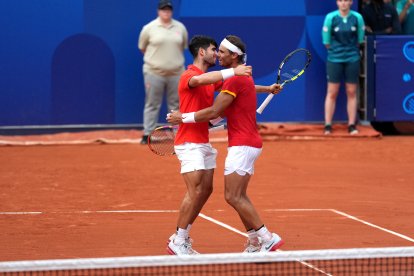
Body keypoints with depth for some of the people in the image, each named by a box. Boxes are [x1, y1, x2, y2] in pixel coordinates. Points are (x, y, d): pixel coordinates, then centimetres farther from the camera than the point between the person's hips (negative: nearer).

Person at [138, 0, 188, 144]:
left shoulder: (180, 27, 5)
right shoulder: (149, 28, -4)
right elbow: (142, 47, 7)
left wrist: (174, 58, 13)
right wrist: (154, 58, 10)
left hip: (176, 72, 3)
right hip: (154, 73, -3)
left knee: (176, 104, 9)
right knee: (152, 104, 0)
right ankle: (147, 134, 4)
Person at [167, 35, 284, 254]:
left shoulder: (235, 80, -16)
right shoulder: (243, 77, 17)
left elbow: (213, 112, -18)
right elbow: (226, 111, 21)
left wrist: (183, 118, -8)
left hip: (242, 145, -10)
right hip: (247, 144, 10)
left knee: (233, 197, -11)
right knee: (239, 197, 12)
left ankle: (267, 238, -11)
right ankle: (255, 242, 12)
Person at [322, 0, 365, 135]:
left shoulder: (357, 17, -4)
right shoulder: (330, 17, -7)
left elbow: (360, 39, 6)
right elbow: (326, 40, -1)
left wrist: (352, 50, 7)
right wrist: (335, 50, 4)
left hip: (352, 59, 1)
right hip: (334, 59, -1)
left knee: (351, 93, 5)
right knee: (332, 93, 0)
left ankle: (352, 125, 10)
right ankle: (328, 126, 4)